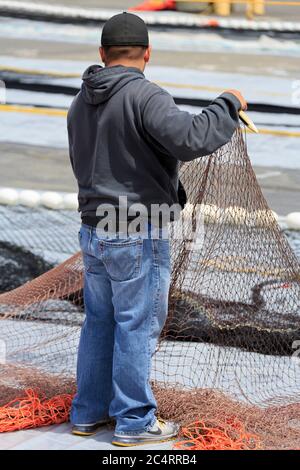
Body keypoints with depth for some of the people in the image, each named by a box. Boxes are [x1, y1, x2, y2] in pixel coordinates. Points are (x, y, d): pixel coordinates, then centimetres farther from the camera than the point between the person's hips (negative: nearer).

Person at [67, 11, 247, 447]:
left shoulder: (81, 103, 9)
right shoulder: (144, 95, -17)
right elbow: (191, 138, -29)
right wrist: (228, 105, -15)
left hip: (94, 231, 8)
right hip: (138, 234, -8)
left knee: (100, 322, 17)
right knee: (137, 327, 1)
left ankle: (89, 411, 24)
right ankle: (135, 421, 8)